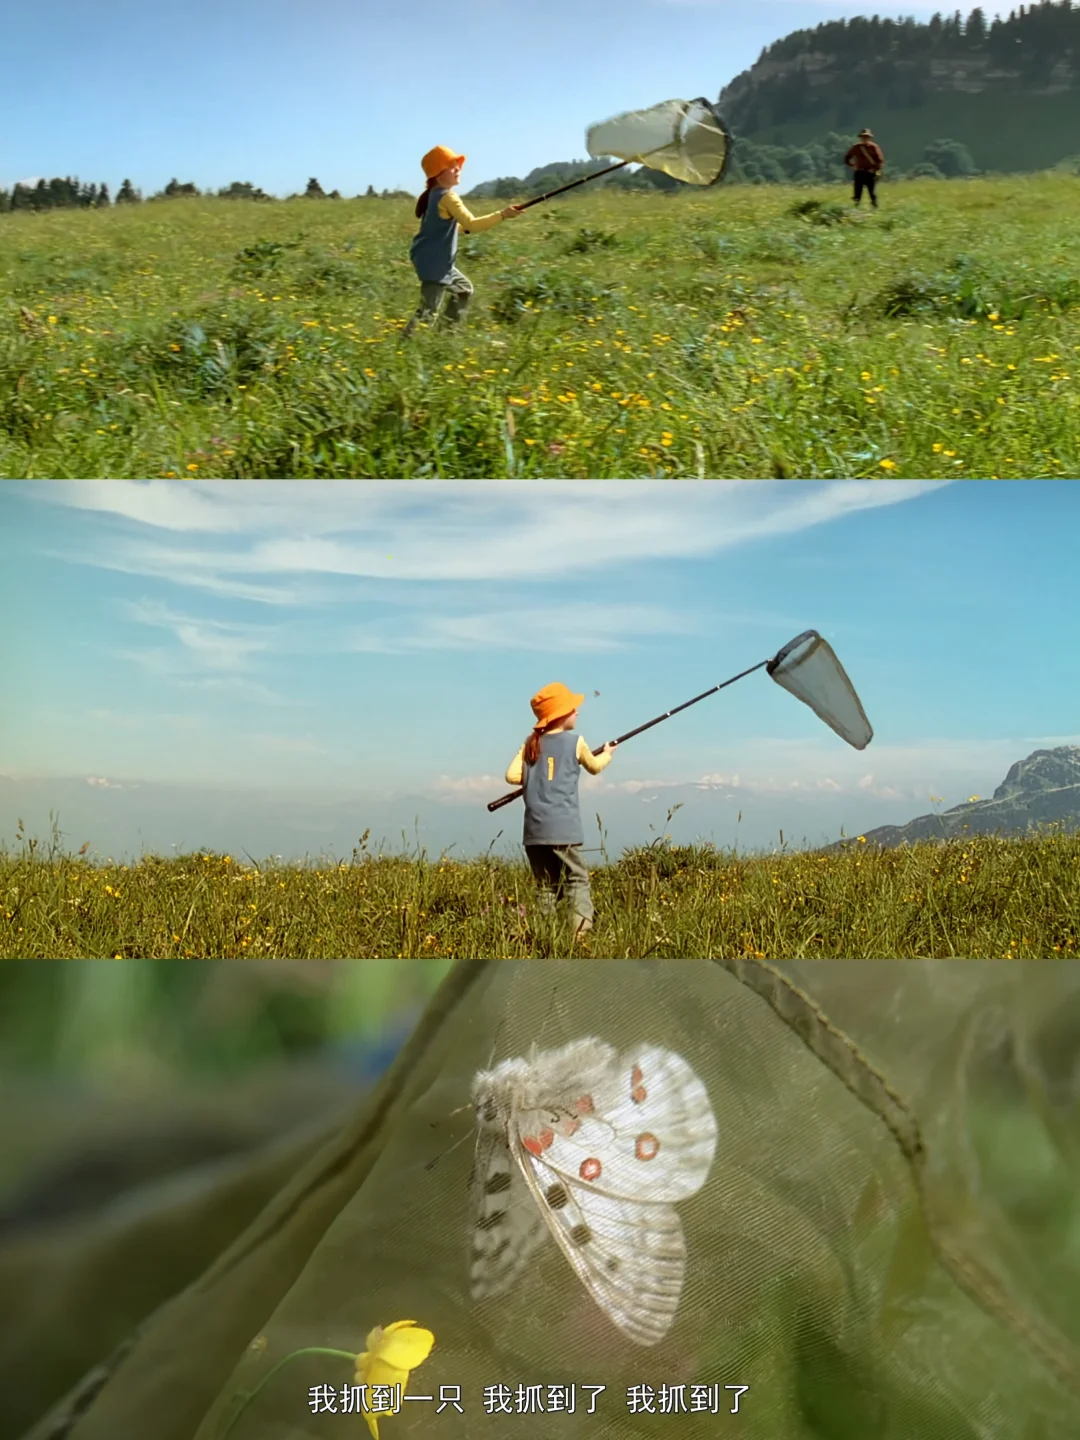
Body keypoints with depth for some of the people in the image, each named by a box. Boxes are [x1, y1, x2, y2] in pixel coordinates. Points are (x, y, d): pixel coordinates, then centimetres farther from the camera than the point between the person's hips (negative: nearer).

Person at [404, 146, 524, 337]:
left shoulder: (434, 194, 12)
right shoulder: (447, 197, -18)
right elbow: (471, 225, -26)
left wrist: (465, 225, 13)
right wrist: (502, 214, -26)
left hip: (436, 260, 10)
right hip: (433, 262, -10)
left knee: (464, 290, 25)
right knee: (429, 310, -10)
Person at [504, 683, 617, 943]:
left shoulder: (531, 743, 11)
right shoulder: (575, 741, 2)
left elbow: (512, 776, 3)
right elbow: (594, 767, 19)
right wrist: (607, 753, 40)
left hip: (534, 830, 4)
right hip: (563, 829, -4)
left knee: (546, 885, 10)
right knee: (577, 880, -2)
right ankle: (582, 930, -17)